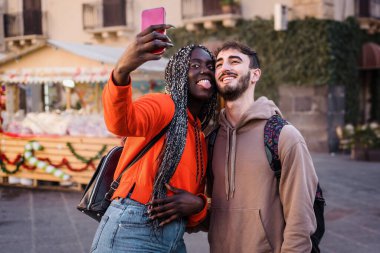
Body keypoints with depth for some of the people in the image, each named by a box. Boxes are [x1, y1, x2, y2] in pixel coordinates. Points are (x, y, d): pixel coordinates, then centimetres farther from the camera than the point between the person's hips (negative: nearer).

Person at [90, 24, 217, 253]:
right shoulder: (164, 105, -6)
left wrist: (196, 204, -5)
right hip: (131, 233, -7)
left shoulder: (201, 137, 16)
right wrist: (122, 71, -47)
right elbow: (120, 122, -28)